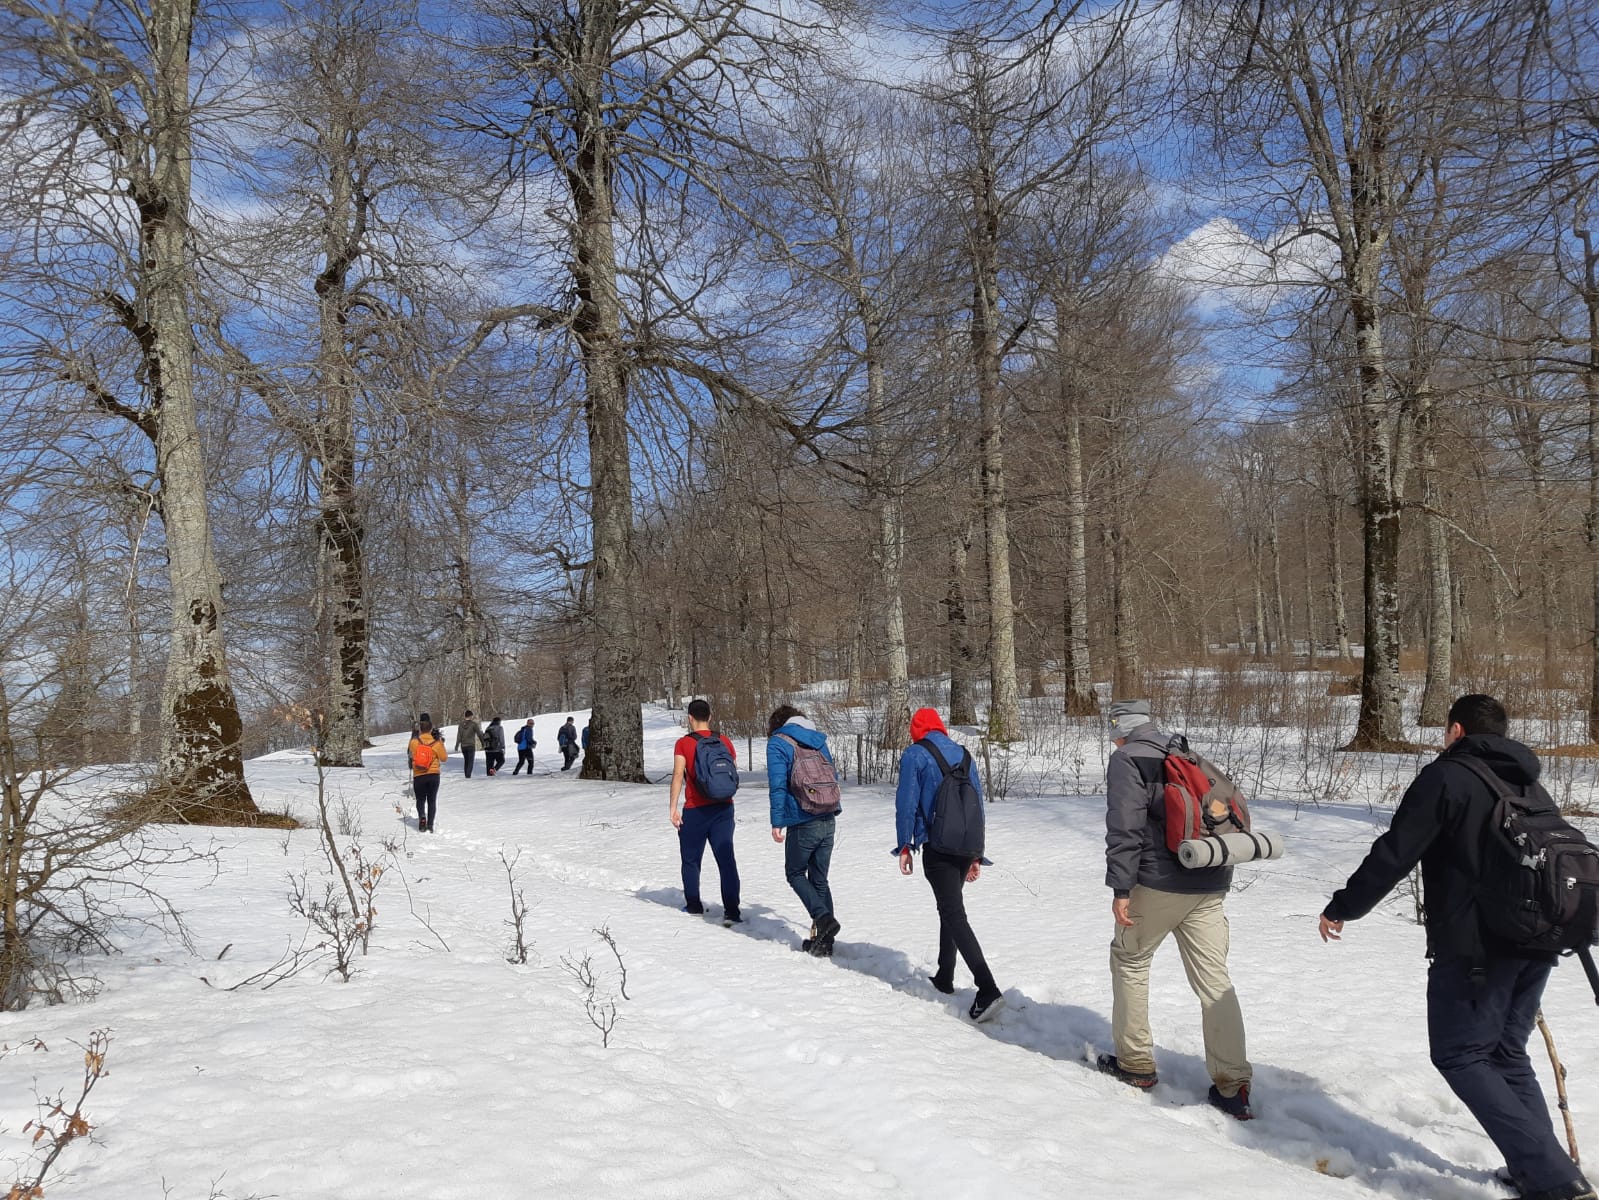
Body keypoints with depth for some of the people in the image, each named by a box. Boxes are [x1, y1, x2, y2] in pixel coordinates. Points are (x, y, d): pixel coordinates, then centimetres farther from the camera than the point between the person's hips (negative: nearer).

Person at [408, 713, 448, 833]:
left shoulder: (414, 741, -8)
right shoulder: (437, 742, -8)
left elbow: (410, 754, 10)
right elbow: (444, 758, 2)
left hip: (418, 776, 0)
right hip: (434, 775, 0)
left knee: (420, 800, 14)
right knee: (432, 801, 11)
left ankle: (422, 816, -15)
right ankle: (430, 825, 4)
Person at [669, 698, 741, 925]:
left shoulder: (683, 743, -6)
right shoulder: (724, 741, 5)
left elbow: (678, 774, -17)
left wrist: (672, 807, -19)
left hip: (695, 811, -2)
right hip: (724, 808, 3)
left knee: (691, 860, 16)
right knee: (726, 859, -2)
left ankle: (693, 904, 27)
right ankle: (732, 910, -11)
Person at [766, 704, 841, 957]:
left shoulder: (777, 743, -4)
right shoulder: (818, 740, 14)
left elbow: (777, 786, -12)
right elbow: (834, 777, 19)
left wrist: (777, 822, -10)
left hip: (802, 824, -5)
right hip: (829, 821, 6)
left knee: (795, 873, 13)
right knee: (820, 879, 13)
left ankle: (823, 917, -8)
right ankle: (824, 942, 13)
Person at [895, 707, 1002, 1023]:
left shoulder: (914, 754, -2)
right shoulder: (963, 754, 14)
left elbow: (907, 802, -8)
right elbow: (978, 801, 16)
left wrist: (904, 846, 1)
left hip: (937, 847, -6)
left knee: (954, 915, -9)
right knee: (950, 910, 22)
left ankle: (988, 989, -21)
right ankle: (944, 977, 31)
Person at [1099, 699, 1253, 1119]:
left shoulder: (1127, 759, -4)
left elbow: (1125, 828, -14)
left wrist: (1121, 887, -13)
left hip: (1158, 883, -6)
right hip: (1211, 885, 6)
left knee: (1130, 961, 14)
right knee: (1213, 978, 4)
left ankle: (1135, 1062, 19)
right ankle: (1232, 1085, 1)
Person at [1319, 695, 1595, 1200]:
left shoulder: (1445, 776, -7)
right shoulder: (1530, 785, 17)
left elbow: (1393, 855, -13)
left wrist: (1341, 907, -2)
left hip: (1475, 945, -8)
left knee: (1460, 1055, -1)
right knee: (1507, 1053, 18)